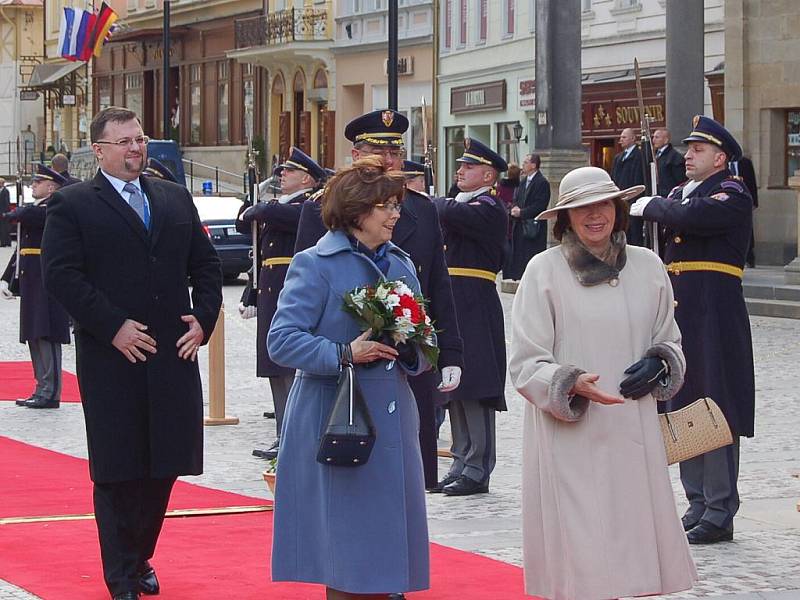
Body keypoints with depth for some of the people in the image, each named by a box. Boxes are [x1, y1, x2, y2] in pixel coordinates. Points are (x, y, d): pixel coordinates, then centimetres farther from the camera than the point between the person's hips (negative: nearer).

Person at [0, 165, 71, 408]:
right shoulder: (33, 209, 19)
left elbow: (25, 216, -24)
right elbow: (21, 249, 22)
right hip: (31, 283, 9)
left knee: (46, 335, -9)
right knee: (35, 337, 10)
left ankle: (50, 392, -8)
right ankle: (42, 389, 15)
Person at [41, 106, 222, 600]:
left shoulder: (176, 199, 13)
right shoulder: (73, 205, -2)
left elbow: (207, 264, 15)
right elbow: (61, 275, -10)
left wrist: (203, 319, 0)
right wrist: (113, 327, -16)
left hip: (175, 355, 4)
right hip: (112, 358, -4)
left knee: (164, 467, 8)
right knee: (118, 472, 2)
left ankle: (140, 558, 25)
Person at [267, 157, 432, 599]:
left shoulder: (401, 265, 14)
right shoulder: (315, 265, -6)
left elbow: (422, 347, 19)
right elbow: (281, 340, -12)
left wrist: (413, 351, -4)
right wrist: (344, 354, -23)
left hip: (391, 420, 6)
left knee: (385, 535, 6)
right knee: (345, 547, -5)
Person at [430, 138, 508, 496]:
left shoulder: (489, 209, -11)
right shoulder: (464, 205, 19)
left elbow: (449, 214, -26)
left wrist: (433, 201, -7)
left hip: (475, 312, -10)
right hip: (453, 309, 10)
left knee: (474, 390, -6)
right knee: (455, 389, 12)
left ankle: (477, 471, -2)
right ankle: (461, 464, 18)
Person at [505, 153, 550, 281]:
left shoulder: (542, 183, -10)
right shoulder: (523, 182, 17)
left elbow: (540, 206, -16)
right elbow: (516, 200, 18)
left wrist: (521, 212, -16)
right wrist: (515, 209, -4)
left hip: (534, 227, -8)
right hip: (520, 226, 8)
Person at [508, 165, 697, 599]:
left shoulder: (647, 266, 8)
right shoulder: (544, 270, -3)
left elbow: (669, 341, 22)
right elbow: (525, 364, -3)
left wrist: (657, 365, -1)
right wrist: (572, 384, -21)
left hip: (632, 433, 3)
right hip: (567, 438, -3)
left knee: (627, 552, 2)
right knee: (577, 564, -5)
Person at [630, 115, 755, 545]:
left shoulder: (731, 195, -8)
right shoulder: (681, 193, 18)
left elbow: (691, 217, -24)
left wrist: (650, 206, -9)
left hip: (715, 319, -8)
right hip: (680, 314, 8)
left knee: (716, 412, -6)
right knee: (684, 411, 11)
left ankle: (719, 514, -3)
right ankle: (698, 506, 18)